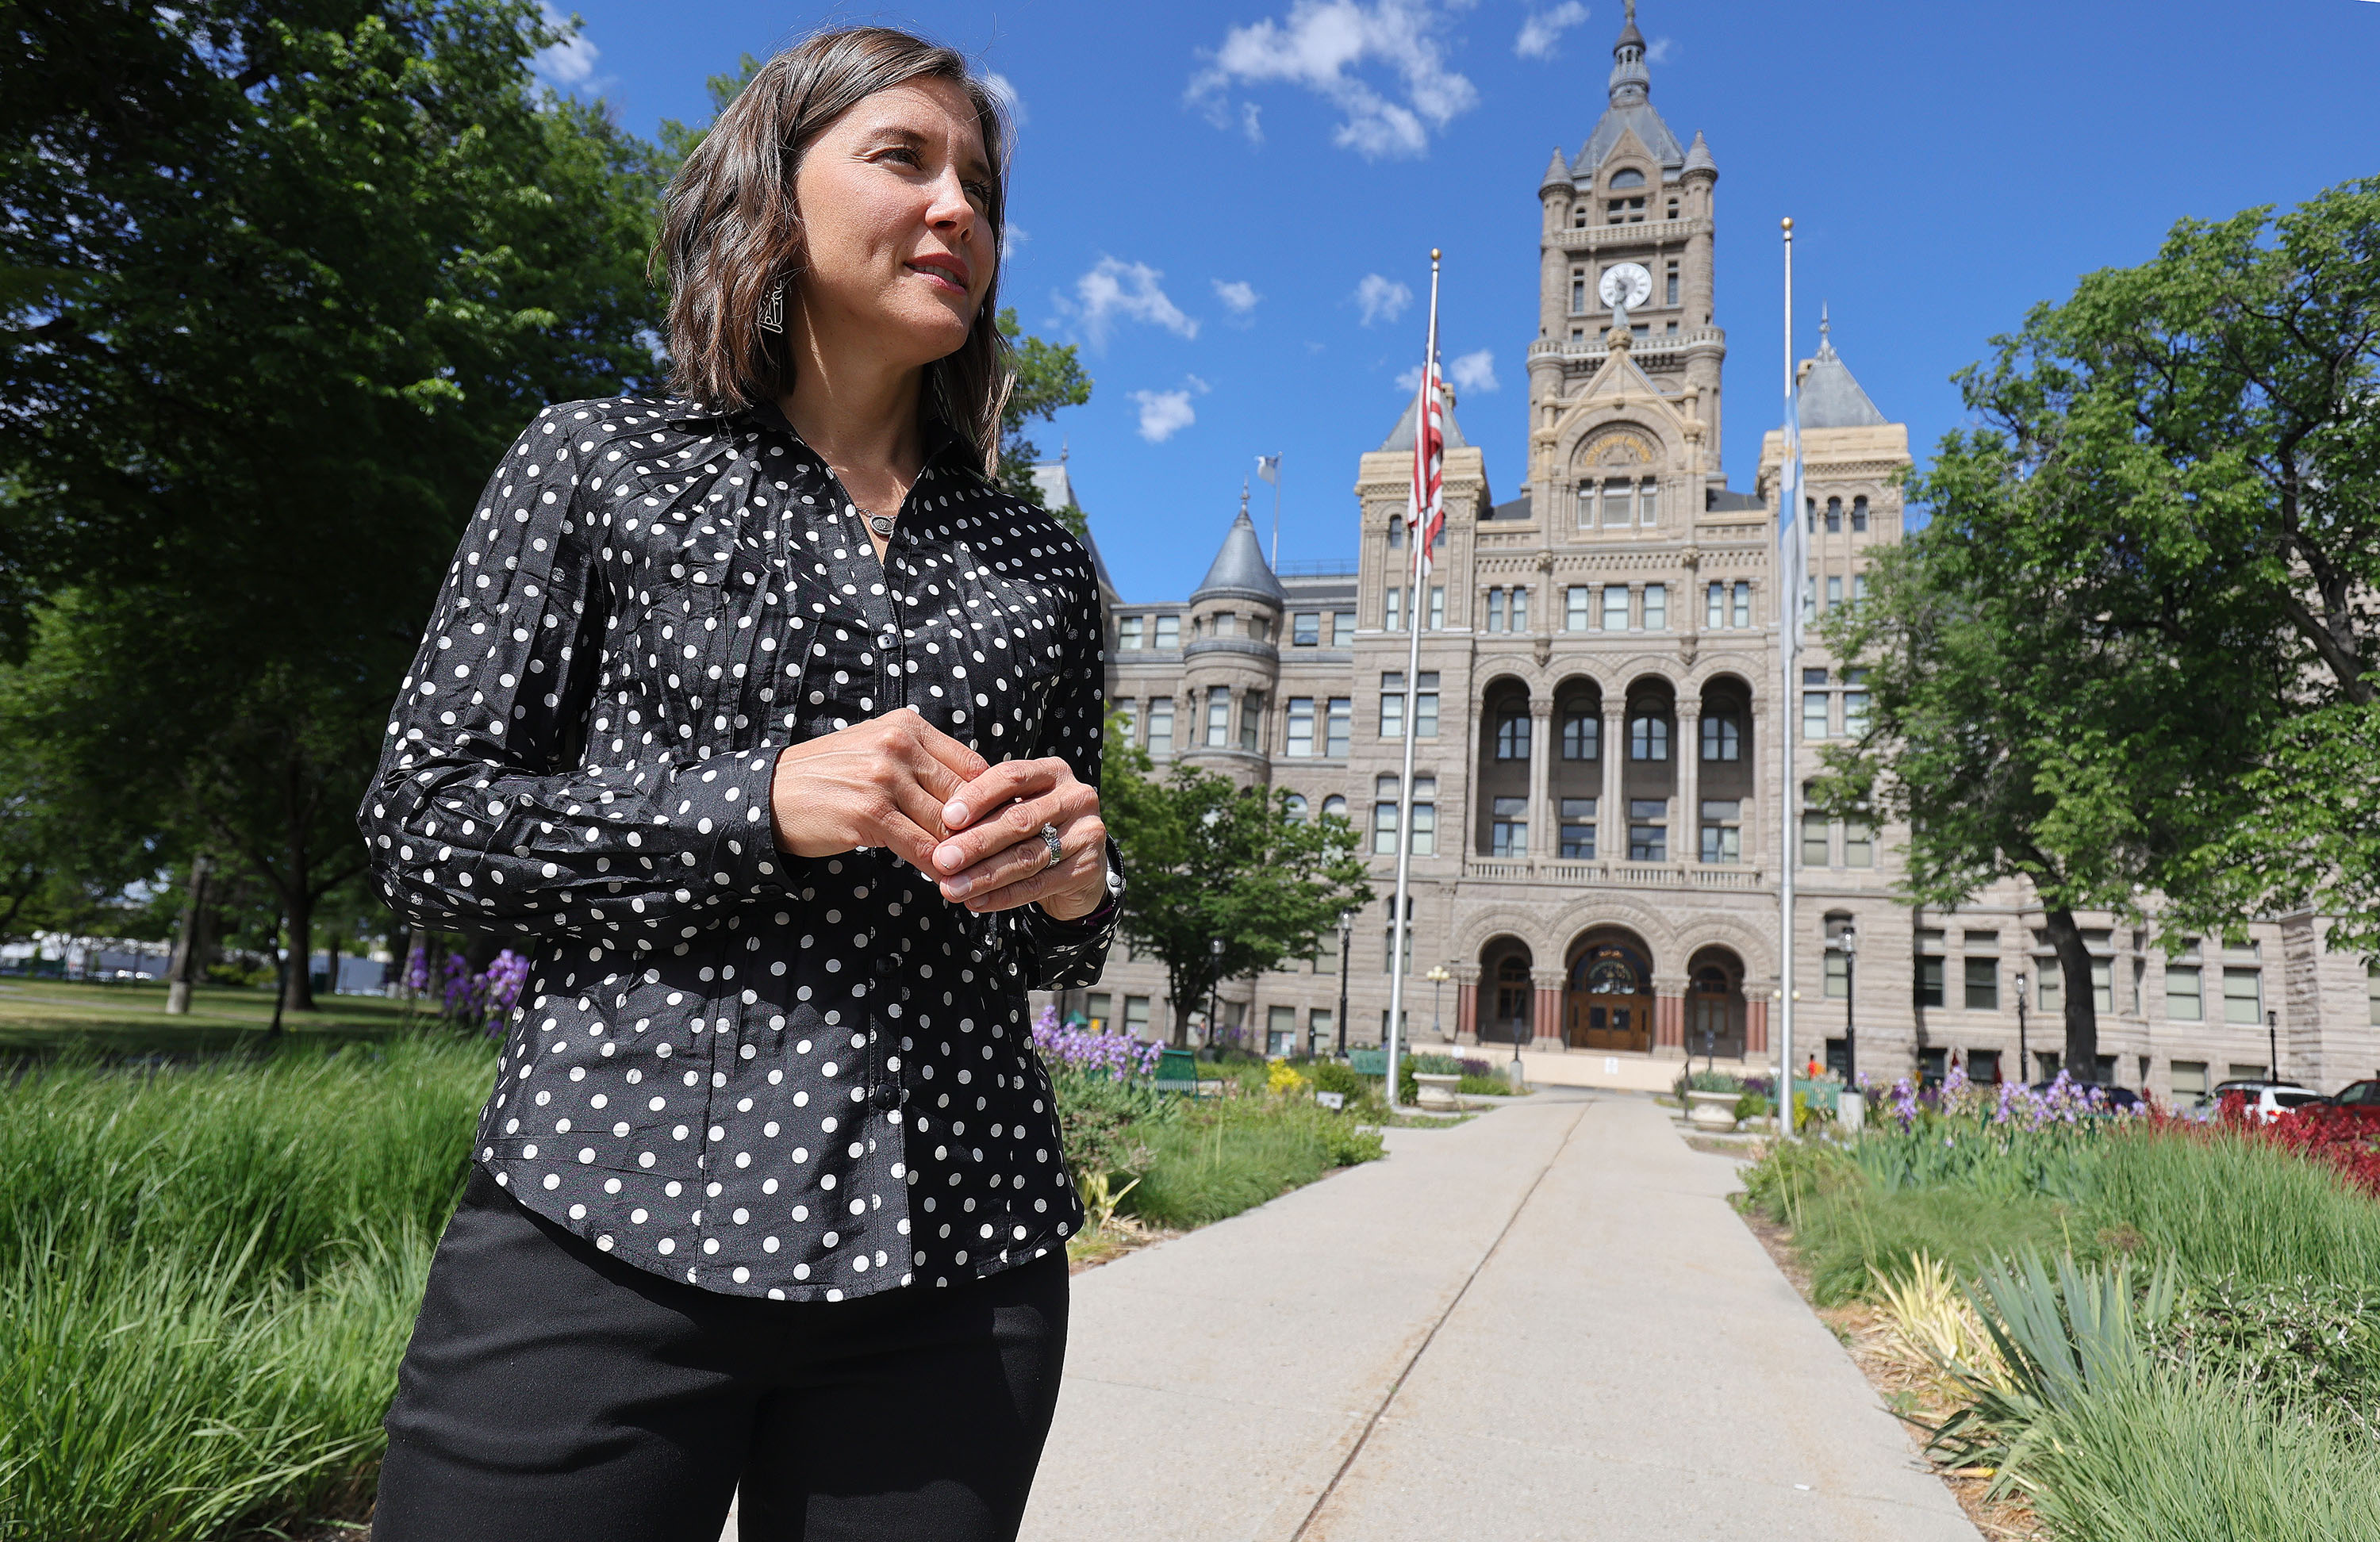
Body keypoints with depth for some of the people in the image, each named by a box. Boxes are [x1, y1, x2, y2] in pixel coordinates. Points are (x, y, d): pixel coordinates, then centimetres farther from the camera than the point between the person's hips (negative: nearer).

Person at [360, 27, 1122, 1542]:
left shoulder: (1039, 561, 13)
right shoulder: (598, 465, 5)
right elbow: (422, 823, 0)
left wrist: (1076, 882, -6)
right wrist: (760, 803, -14)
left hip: (957, 1254, 3)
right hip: (611, 1218, -2)